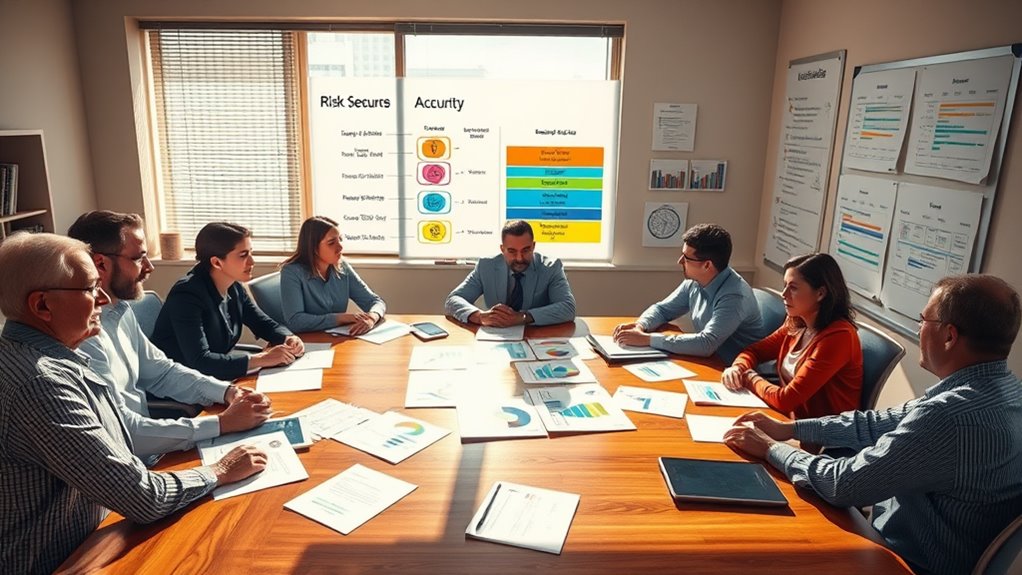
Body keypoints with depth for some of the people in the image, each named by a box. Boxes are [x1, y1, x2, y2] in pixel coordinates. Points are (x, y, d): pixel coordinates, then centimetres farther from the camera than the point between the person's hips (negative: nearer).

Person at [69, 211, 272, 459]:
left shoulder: (120, 310, 4)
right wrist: (223, 423, -23)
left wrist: (227, 392, -3)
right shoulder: (81, 335, -26)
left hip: (143, 450, 8)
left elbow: (160, 371, 13)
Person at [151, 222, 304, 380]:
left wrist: (288, 338, -12)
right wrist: (262, 359, -31)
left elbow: (265, 324, 9)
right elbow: (199, 361, -30)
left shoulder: (234, 288, -1)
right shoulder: (187, 295, -22)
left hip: (217, 377, 7)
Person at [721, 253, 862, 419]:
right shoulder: (796, 324, 0)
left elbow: (785, 400, -25)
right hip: (793, 420, 6)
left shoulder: (838, 337, -23)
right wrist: (738, 368, -9)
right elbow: (755, 350, 12)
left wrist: (750, 378, -7)